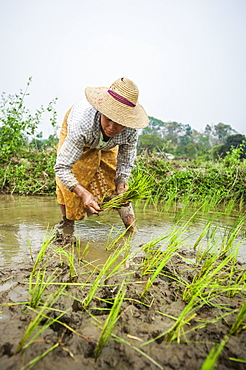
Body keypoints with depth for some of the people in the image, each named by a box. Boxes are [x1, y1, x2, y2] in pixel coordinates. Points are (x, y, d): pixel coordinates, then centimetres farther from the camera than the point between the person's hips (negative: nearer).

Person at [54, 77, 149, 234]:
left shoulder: (131, 130, -38)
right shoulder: (82, 124, -49)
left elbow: (125, 163, -18)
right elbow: (62, 167, -43)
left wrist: (121, 189, -30)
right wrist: (84, 194, -54)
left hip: (107, 146, 3)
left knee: (117, 181, 3)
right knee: (68, 187, -14)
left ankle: (132, 228, 20)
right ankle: (67, 223, 11)